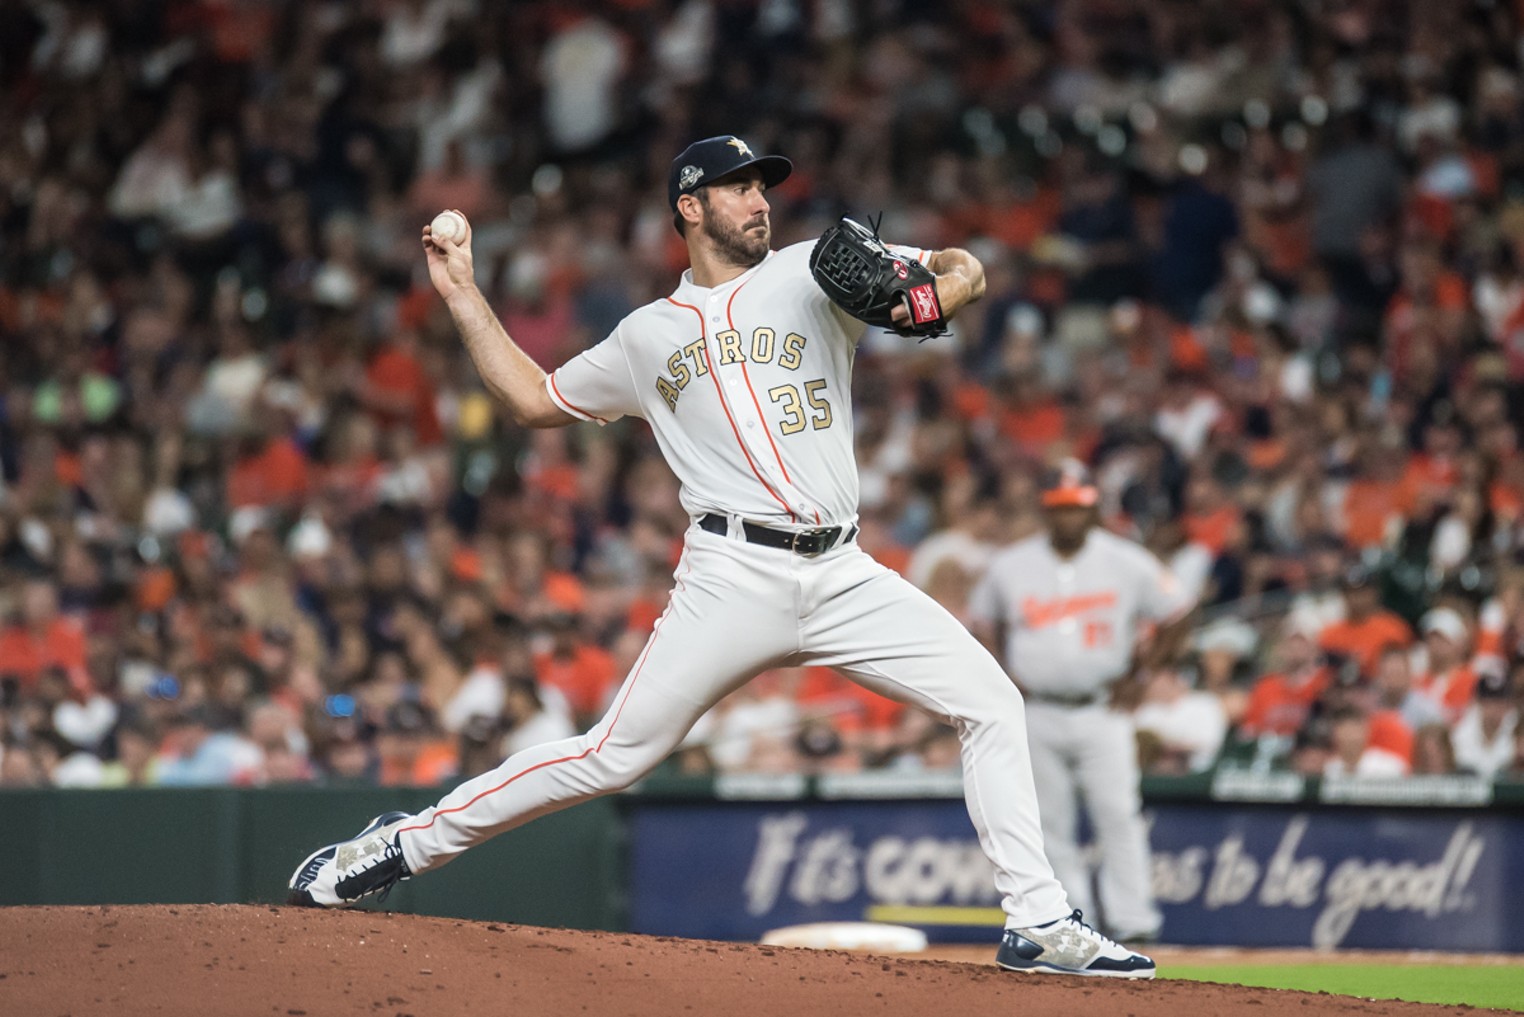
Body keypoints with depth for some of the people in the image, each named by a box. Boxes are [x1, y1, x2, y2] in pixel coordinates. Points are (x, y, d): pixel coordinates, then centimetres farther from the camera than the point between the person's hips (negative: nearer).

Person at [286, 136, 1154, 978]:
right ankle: (412, 842, 7)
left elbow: (965, 270, 4)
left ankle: (1038, 922, -4)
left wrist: (927, 298, -19)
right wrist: (463, 294, 23)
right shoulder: (649, 336, 16)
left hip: (844, 578, 1)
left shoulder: (812, 273, 11)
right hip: (735, 579, -1)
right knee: (616, 755, -7)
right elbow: (534, 399, 26)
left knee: (993, 705, -10)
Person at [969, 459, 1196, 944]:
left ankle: (1132, 919, -11)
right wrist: (1001, 677, 4)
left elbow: (1177, 616, 7)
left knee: (1118, 813, -12)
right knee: (1048, 824, 3)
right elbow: (983, 623, 19)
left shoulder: (1127, 563, 0)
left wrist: (1138, 673, -1)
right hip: (1035, 716, 2)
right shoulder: (1011, 566, 5)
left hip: (1102, 711, -2)